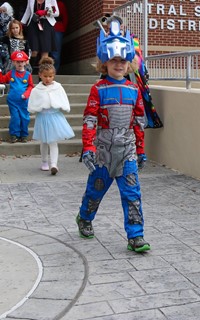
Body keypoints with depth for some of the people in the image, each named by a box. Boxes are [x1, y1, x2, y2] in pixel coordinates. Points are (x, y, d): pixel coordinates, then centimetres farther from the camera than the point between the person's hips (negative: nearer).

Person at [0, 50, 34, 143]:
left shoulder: (28, 74, -1)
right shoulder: (11, 73, 3)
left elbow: (30, 86, 1)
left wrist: (26, 94, -13)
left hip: (24, 101, 0)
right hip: (13, 101, 0)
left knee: (24, 118, 7)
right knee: (15, 118, -1)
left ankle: (23, 135, 20)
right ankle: (14, 135, 11)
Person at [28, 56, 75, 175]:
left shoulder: (58, 87, -2)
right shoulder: (36, 90, -5)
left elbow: (65, 104, 3)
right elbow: (31, 107, -5)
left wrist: (60, 106, -12)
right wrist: (41, 107, -14)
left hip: (55, 116, -1)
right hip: (42, 117, 1)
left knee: (53, 142, -5)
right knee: (44, 142, 14)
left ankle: (54, 164, -9)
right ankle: (44, 162, 31)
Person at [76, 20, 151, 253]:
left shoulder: (134, 90, 4)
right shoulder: (98, 89, -7)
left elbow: (139, 121, 10)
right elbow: (89, 120, -11)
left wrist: (140, 148, 13)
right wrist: (88, 148, -18)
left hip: (127, 150, 2)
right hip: (103, 149, -2)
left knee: (132, 193, -4)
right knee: (96, 188, 14)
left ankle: (135, 236, 3)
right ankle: (84, 219, 42)